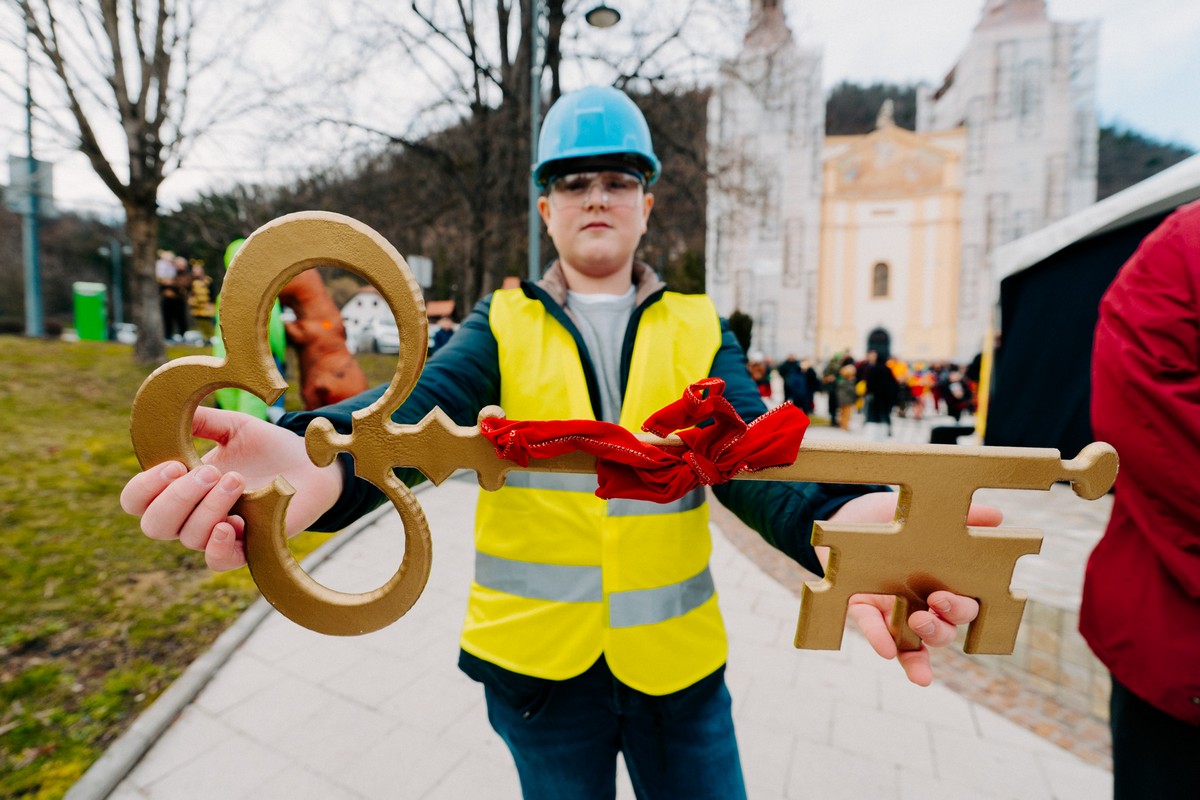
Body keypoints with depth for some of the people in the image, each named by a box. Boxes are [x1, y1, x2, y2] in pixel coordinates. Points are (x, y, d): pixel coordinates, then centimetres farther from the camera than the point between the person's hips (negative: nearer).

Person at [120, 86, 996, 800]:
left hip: (676, 661, 1)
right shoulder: (503, 326, -2)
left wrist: (835, 523, -38)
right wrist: (321, 460, -42)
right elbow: (421, 406, -19)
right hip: (538, 659, 0)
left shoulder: (700, 331, 0)